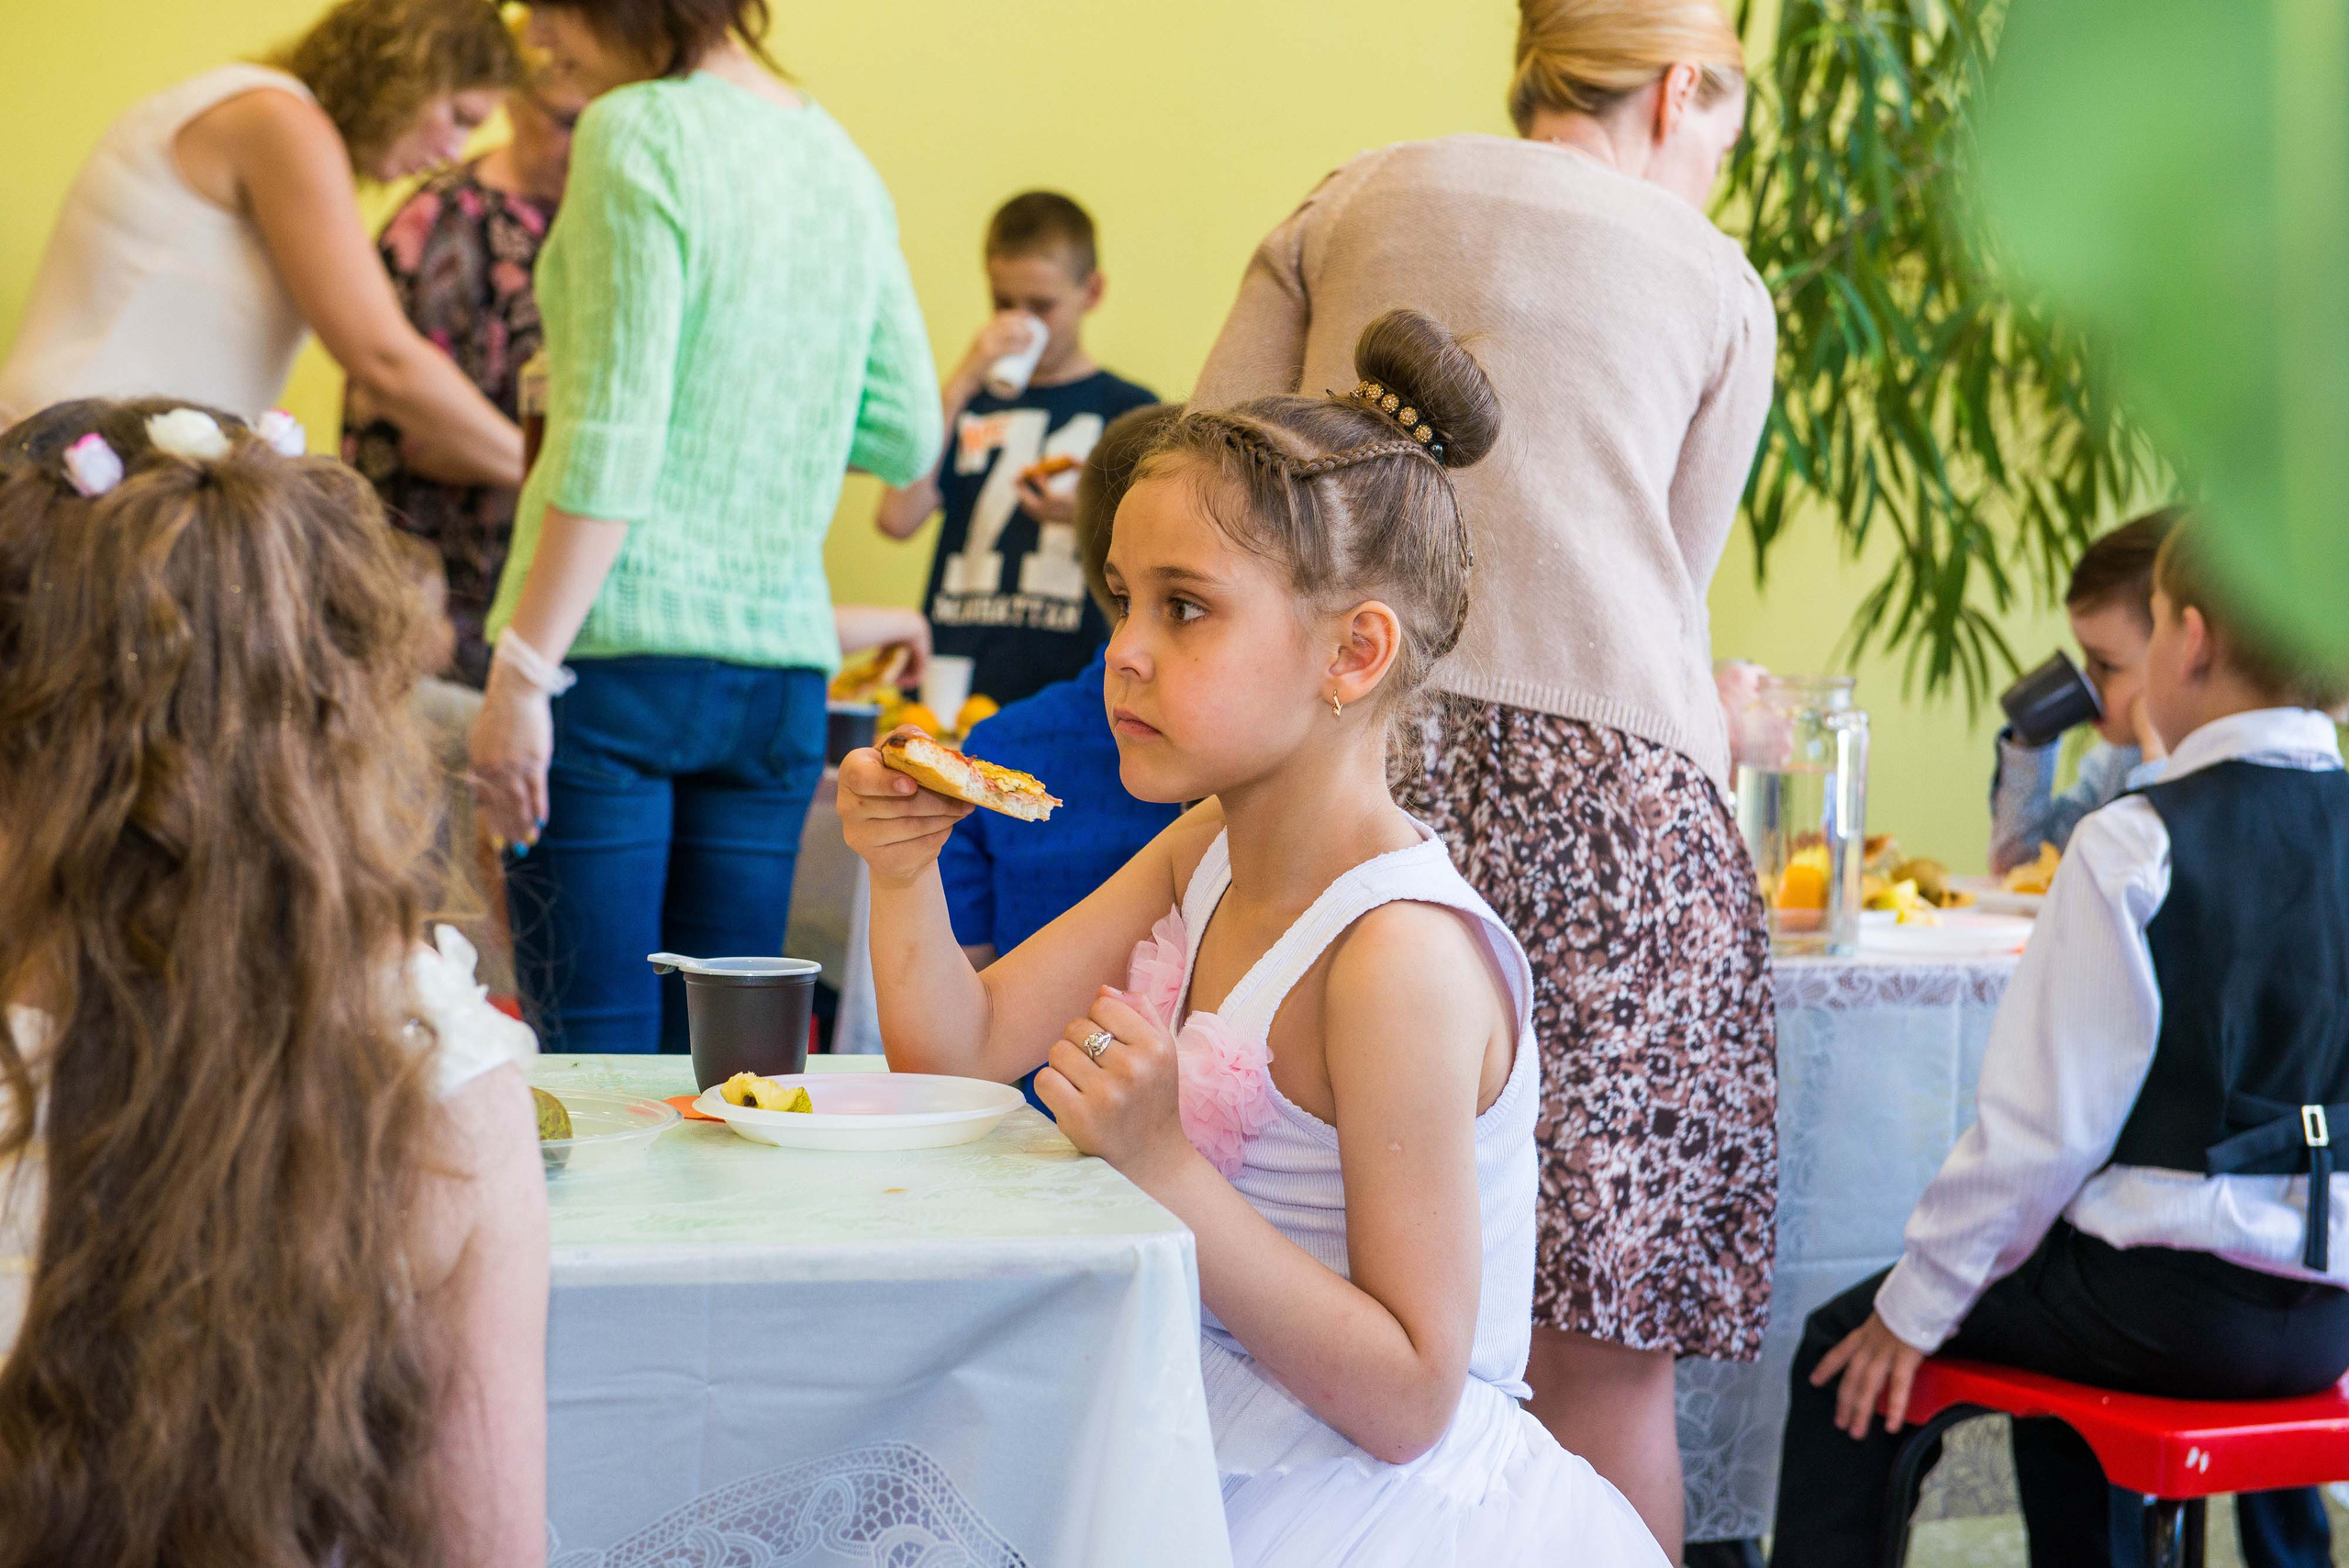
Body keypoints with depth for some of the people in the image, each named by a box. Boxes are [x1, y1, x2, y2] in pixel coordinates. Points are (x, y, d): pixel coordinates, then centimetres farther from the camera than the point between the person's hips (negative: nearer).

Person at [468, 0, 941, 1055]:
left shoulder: (640, 133, -8)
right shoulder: (840, 156, 12)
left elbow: (611, 446, -14)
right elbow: (908, 438, 15)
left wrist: (519, 669, -13)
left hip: (621, 650, -7)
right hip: (783, 656, 7)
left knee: (597, 1051, -2)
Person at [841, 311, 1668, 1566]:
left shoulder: (1401, 958, -25)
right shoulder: (1204, 851, 3)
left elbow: (1406, 1397, -24)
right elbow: (963, 1048, 10)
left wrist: (1161, 1164, -31)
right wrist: (904, 874, -8)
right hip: (1209, 1456, 8)